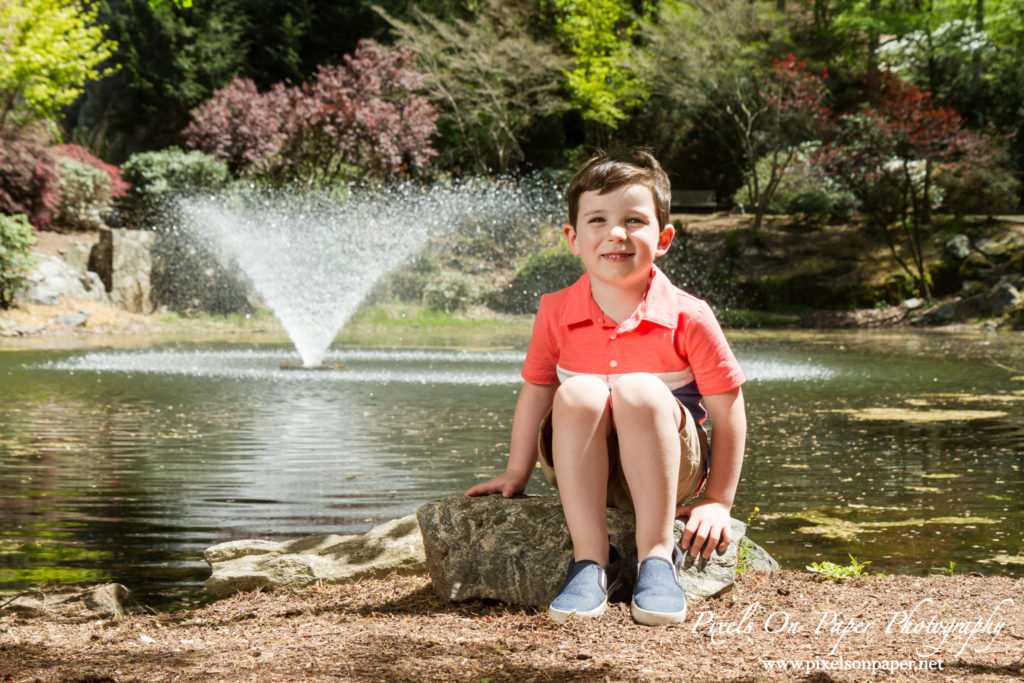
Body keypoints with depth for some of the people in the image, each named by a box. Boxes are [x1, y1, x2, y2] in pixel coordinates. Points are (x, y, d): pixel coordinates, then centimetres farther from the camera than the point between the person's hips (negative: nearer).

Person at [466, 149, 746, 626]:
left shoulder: (688, 318, -11)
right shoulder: (556, 313, -4)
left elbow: (727, 411, -5)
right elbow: (536, 392, 9)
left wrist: (719, 502, -6)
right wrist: (516, 475, 12)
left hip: (667, 472, -2)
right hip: (583, 472, 2)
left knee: (639, 390, -32)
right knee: (578, 395, -30)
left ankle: (657, 556, -27)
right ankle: (590, 560, -29)